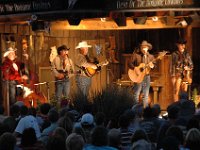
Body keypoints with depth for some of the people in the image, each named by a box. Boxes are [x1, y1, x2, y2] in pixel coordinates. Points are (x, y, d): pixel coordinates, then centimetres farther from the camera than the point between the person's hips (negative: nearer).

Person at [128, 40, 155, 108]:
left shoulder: (151, 56, 11)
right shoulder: (136, 54, -1)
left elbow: (153, 65, 10)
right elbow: (130, 63, -4)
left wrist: (152, 66, -12)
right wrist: (135, 68, -18)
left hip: (147, 76, 4)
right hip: (138, 76, -4)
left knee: (146, 95, 6)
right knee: (136, 94, -7)